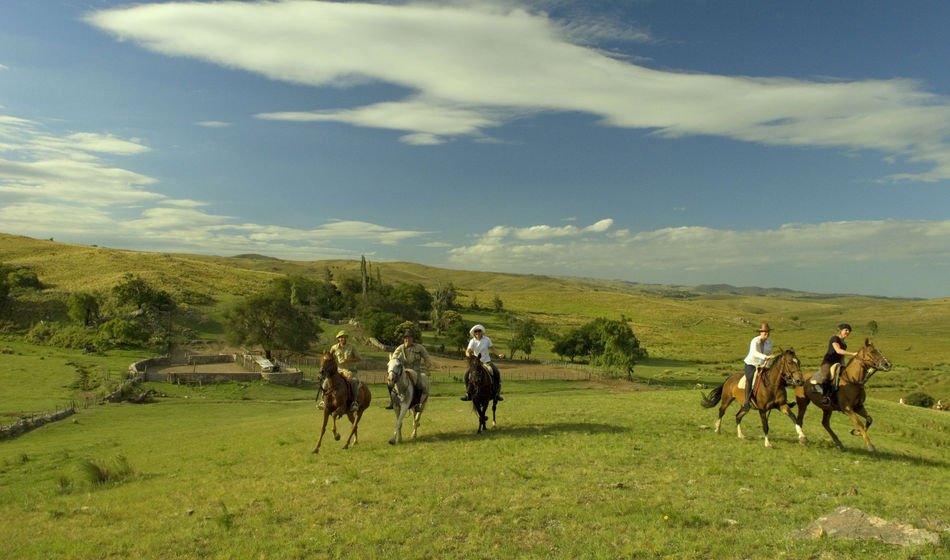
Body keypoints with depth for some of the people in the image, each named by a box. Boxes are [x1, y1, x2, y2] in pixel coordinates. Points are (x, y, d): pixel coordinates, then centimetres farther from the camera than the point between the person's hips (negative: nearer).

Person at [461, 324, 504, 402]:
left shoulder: (487, 339, -4)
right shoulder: (472, 341, -6)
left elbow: (492, 349, 10)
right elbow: (467, 351, -15)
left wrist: (499, 355, -3)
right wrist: (469, 355, -38)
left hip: (487, 361, 0)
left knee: (496, 373, -23)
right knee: (467, 374, -18)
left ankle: (497, 393, -12)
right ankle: (468, 394, -3)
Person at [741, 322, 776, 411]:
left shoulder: (769, 342, 2)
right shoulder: (755, 341, -18)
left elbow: (769, 354, 8)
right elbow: (755, 353, -34)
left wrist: (765, 364, -9)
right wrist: (766, 357, -48)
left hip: (761, 366, 6)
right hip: (751, 364, -6)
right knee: (750, 379, -29)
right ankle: (747, 401, -32)